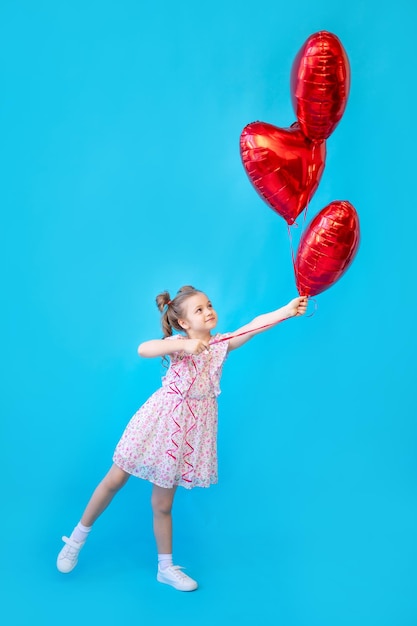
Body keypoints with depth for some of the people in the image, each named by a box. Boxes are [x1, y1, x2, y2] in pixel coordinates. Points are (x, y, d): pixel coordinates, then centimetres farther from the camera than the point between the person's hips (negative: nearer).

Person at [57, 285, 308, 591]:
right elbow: (143, 349, -26)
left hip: (192, 426, 2)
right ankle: (77, 537, 28)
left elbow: (255, 325, -13)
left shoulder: (222, 343, 0)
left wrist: (288, 310, -24)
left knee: (163, 504, 10)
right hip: (161, 418, -2)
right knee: (115, 480, 6)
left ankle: (166, 568, 28)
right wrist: (182, 345, -34)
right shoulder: (178, 343, -8)